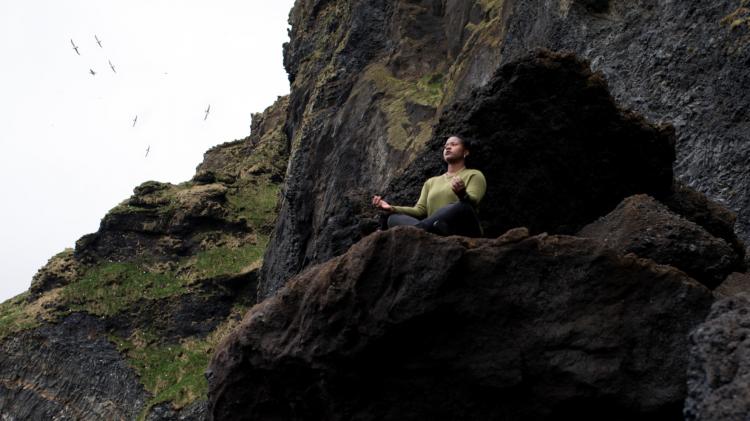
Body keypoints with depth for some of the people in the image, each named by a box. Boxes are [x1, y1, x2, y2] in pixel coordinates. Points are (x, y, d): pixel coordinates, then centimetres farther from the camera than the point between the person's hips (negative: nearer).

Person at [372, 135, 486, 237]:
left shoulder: (474, 175, 13)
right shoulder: (431, 182, 29)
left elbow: (472, 203, -7)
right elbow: (420, 210, 15)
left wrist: (462, 194, -31)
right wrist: (392, 208, -2)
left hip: (463, 233, -4)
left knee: (462, 206, -34)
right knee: (394, 218, -18)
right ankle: (436, 230, -48)